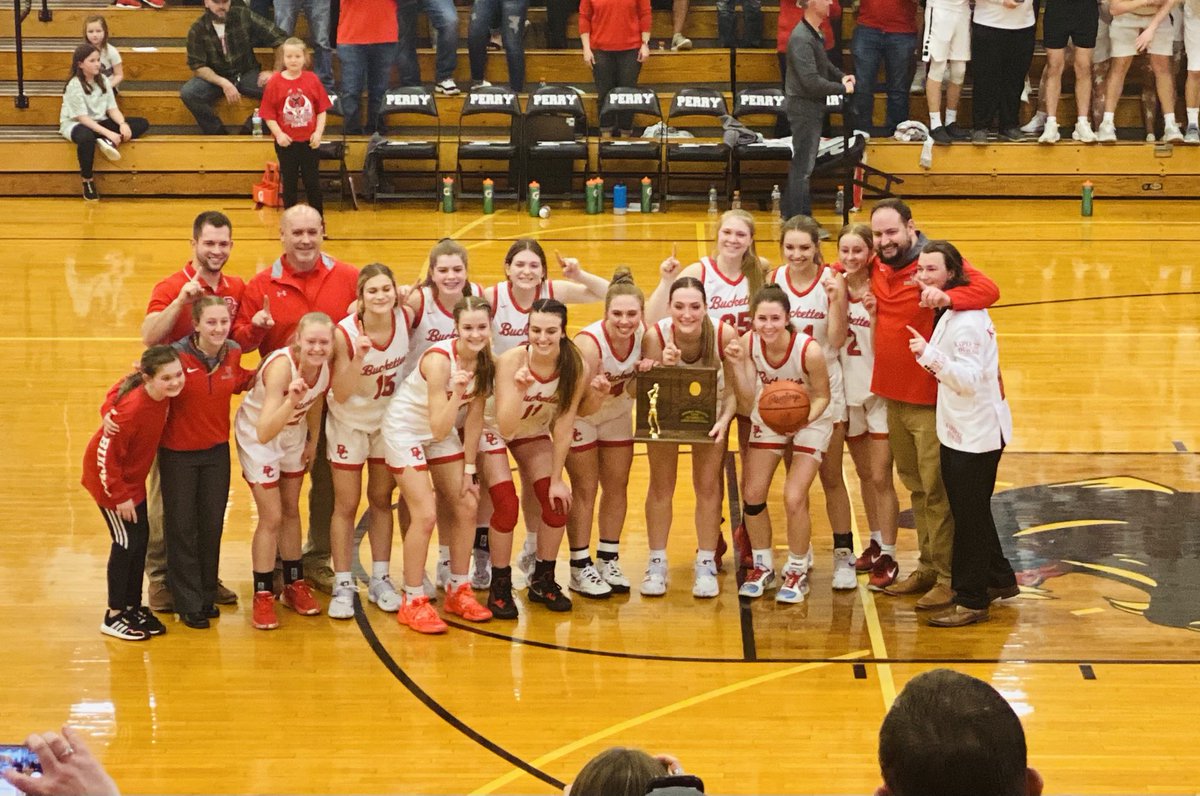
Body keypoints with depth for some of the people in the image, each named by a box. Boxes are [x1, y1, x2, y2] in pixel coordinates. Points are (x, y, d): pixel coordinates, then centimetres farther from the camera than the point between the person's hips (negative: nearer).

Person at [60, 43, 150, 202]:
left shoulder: (102, 80, 3)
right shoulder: (75, 85, -16)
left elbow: (112, 108, 0)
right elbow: (83, 118, -22)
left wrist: (123, 124, -22)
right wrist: (108, 133, -32)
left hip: (98, 123, 7)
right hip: (74, 124, -7)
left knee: (142, 124, -5)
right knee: (87, 137, -45)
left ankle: (108, 142, -26)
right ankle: (87, 180, -24)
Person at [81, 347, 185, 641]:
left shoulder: (164, 395, -13)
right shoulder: (131, 409, -36)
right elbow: (106, 455, -27)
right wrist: (120, 496, -18)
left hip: (133, 475, 8)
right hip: (110, 477, -7)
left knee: (141, 539, 12)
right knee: (126, 543, -1)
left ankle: (133, 606, 27)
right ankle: (113, 617, 13)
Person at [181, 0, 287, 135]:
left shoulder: (243, 16, -10)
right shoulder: (197, 30, -10)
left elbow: (279, 38, -7)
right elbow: (197, 66, -12)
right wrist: (223, 83, -28)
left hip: (247, 74, 0)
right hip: (215, 78, 0)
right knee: (187, 93, -30)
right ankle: (218, 135, -14)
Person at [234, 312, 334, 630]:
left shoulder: (325, 365, -20)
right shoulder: (281, 366, -39)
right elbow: (264, 433, -46)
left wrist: (313, 440, 11)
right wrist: (291, 401, -59)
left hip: (293, 436, 6)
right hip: (257, 438, -6)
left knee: (291, 511, 17)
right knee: (272, 518, -6)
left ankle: (294, 585, 31)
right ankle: (262, 597, 8)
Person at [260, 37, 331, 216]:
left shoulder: (312, 80, -3)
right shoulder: (275, 82, -7)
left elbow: (321, 109, 1)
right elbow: (268, 114, -5)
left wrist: (318, 132, -10)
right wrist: (278, 134, -14)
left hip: (309, 141, 1)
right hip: (286, 142, -1)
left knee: (313, 182, 8)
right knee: (289, 183, 10)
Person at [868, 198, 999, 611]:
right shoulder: (876, 267, 6)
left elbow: (988, 290, -28)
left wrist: (947, 296, -45)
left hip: (931, 401, -7)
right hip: (893, 397, 7)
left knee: (937, 490, -3)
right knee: (915, 485, 17)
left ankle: (950, 577, 6)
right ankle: (927, 567, 29)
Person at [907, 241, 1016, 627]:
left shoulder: (965, 320, -22)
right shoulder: (949, 312, 9)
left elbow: (970, 378, -27)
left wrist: (930, 355, -36)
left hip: (975, 433, -10)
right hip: (961, 430, 10)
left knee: (970, 516, -1)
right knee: (971, 512, 21)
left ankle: (972, 600, 9)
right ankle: (1000, 580, 35)